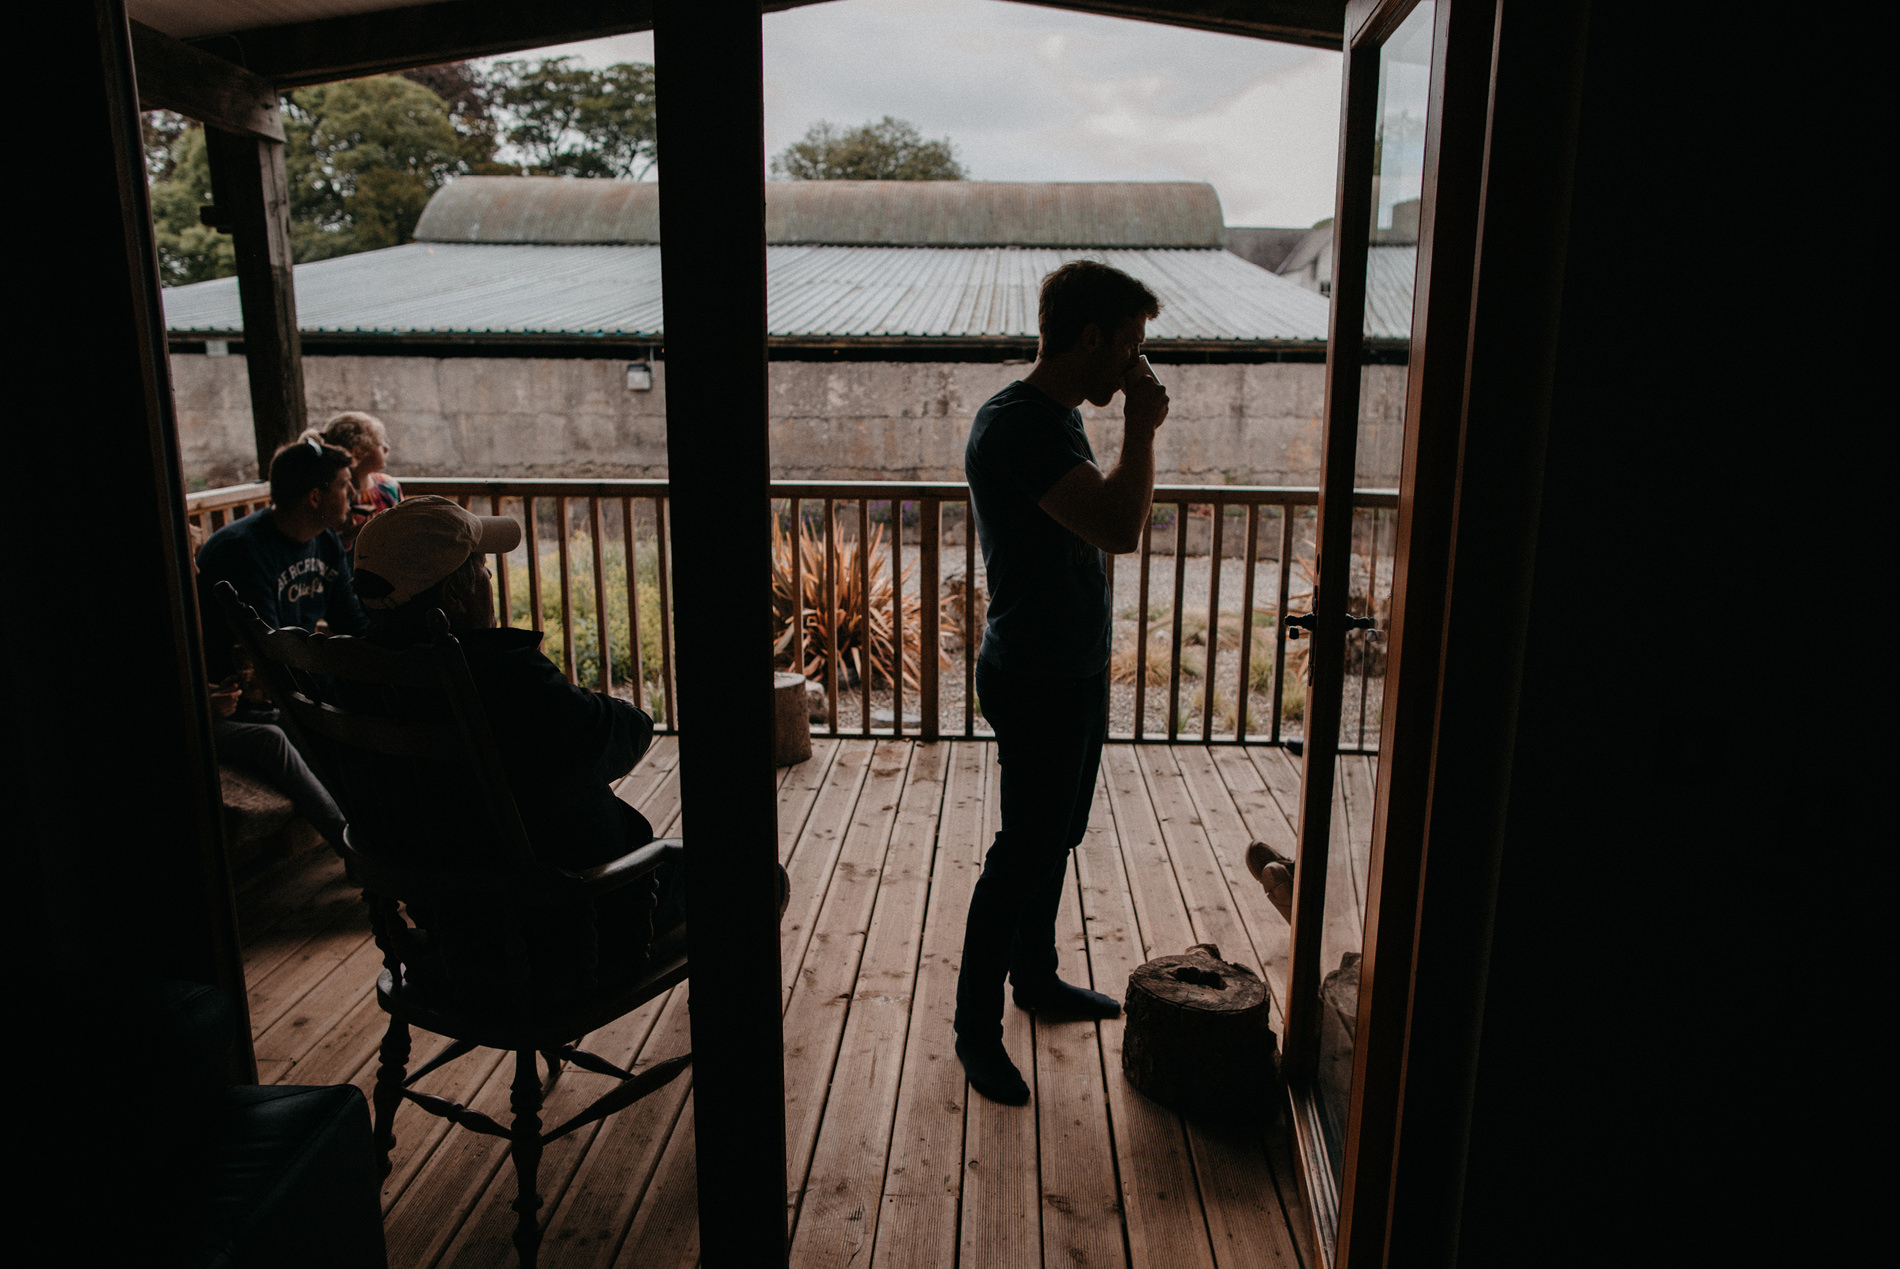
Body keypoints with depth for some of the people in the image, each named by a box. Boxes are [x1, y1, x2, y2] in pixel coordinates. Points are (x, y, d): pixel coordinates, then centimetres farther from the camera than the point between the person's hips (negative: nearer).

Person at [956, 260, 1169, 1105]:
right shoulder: (1014, 425, -23)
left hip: (1077, 669, 10)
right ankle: (976, 1027, 16)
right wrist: (1142, 428, -22)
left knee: (1055, 839, 20)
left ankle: (1036, 978, 38)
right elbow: (1120, 528, -32)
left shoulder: (1059, 418, 10)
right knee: (1025, 853, 0)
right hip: (1036, 680, -10)